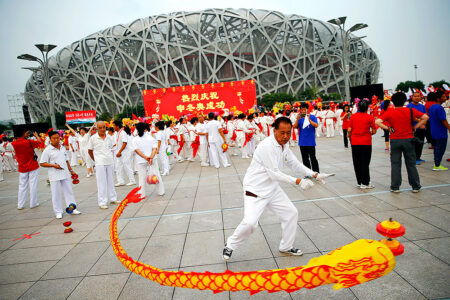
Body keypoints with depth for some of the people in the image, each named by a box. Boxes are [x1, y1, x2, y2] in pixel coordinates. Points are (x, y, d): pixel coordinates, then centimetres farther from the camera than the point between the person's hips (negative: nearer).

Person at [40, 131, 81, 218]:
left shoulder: (63, 148, 10)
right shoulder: (47, 150, -7)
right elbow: (42, 163, -7)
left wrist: (71, 170, 17)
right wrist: (53, 165, -18)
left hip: (65, 174, 5)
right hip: (54, 176, -5)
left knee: (69, 191, 9)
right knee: (56, 194, 3)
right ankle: (58, 212, 14)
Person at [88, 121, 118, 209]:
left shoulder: (109, 137, 4)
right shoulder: (93, 138, -5)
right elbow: (89, 151, 3)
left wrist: (111, 157, 10)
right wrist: (95, 160, 3)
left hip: (110, 162, 4)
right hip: (100, 163, -4)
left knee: (111, 181, 14)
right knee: (101, 183, -1)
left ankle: (113, 198, 27)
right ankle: (102, 202, 5)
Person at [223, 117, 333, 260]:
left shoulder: (284, 145, 4)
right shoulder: (267, 146, -24)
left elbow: (295, 164, 12)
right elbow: (274, 174, -24)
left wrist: (314, 174, 1)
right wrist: (298, 181, -24)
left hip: (272, 189, 9)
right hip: (255, 189, -9)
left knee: (291, 213, 11)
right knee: (250, 222, -19)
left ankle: (286, 247, 32)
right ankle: (230, 246, 8)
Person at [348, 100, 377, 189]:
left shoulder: (352, 116, 1)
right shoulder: (370, 117, -6)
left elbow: (349, 130, 0)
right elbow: (374, 131, -4)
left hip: (354, 142, 3)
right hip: (366, 142, -2)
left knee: (357, 163, 10)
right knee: (365, 163, 3)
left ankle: (359, 182, 17)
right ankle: (365, 183, 7)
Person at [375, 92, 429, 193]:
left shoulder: (389, 112, -5)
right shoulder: (410, 111, -1)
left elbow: (377, 122, -16)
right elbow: (425, 117, -3)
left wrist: (388, 128, -8)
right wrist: (415, 127, 0)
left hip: (395, 140, -1)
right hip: (408, 139, 1)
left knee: (395, 164, 6)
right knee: (411, 164, 10)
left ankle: (395, 187, 8)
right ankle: (416, 187, 18)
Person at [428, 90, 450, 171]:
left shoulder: (431, 107, 10)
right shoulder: (439, 108, -17)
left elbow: (429, 119, 17)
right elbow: (443, 121, -18)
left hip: (434, 133, 9)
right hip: (441, 133, -9)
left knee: (436, 148, 15)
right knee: (441, 149, -2)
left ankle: (436, 164, 21)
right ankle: (437, 166, 3)